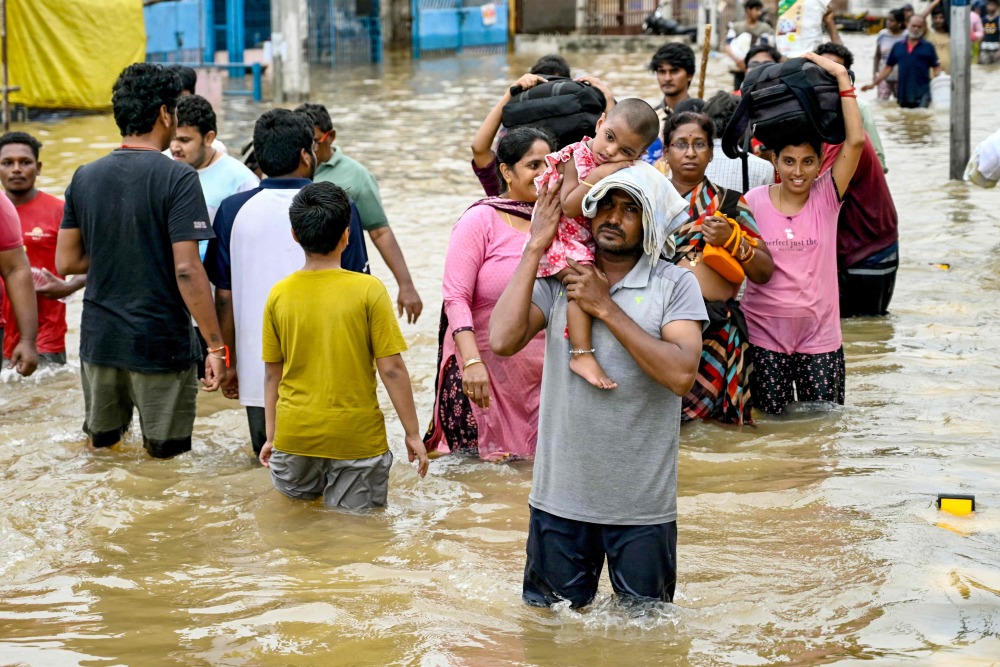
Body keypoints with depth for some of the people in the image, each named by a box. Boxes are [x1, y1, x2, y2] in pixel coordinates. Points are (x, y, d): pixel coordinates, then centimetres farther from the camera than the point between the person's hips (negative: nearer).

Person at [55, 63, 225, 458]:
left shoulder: (84, 177, 3)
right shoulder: (176, 179, -14)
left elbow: (66, 262, 6)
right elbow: (187, 270, -20)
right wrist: (216, 347, -16)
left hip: (99, 339, 5)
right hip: (161, 345, -5)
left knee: (100, 446, 19)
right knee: (165, 457, 6)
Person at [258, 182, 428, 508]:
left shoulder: (279, 294, -1)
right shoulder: (368, 290, -10)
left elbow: (272, 374, 6)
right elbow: (391, 368, -10)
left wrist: (272, 435, 17)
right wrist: (413, 434, -1)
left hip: (294, 435, 3)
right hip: (357, 438, -3)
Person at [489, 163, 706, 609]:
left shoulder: (675, 285, -4)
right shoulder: (557, 278, 3)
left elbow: (681, 374, -19)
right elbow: (503, 340, -14)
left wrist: (606, 308, -16)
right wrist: (536, 246, -10)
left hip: (642, 505, -2)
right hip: (560, 498, 2)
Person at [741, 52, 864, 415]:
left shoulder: (826, 197, -3)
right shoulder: (754, 201, -2)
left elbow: (856, 140, -15)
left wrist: (841, 77, -17)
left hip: (819, 333, 0)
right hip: (764, 333, 0)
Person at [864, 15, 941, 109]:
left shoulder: (928, 47, 5)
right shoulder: (898, 46, 12)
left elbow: (936, 68, 2)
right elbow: (888, 67, 16)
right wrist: (873, 84, 11)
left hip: (922, 94, -3)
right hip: (903, 93, 3)